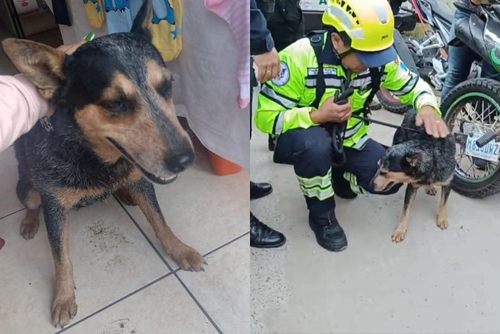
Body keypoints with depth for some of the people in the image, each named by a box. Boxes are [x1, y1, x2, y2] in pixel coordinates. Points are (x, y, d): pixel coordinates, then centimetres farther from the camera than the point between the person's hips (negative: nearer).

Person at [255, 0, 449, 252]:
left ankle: (339, 179, 20)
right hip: (305, 141, -4)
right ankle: (321, 216, -11)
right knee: (315, 143, -39)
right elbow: (265, 117, -23)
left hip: (350, 141, 5)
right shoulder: (299, 57, -27)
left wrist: (427, 107, -21)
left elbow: (412, 84, 3)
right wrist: (317, 116, -35)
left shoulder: (380, 59, -12)